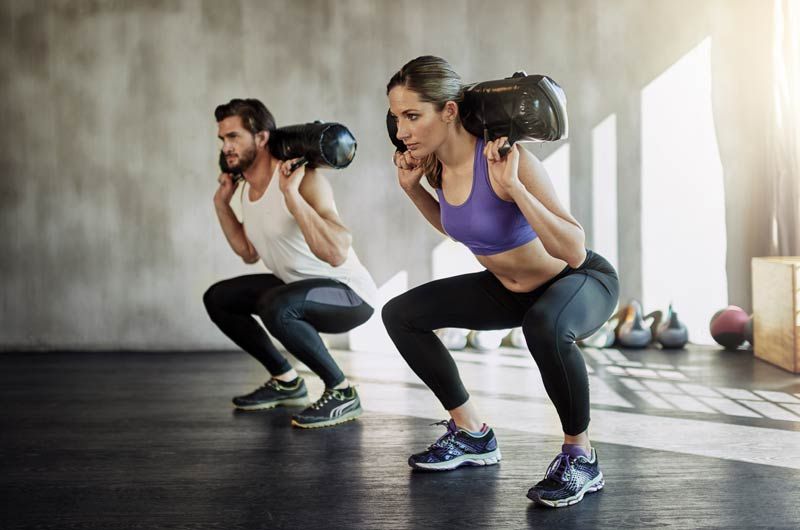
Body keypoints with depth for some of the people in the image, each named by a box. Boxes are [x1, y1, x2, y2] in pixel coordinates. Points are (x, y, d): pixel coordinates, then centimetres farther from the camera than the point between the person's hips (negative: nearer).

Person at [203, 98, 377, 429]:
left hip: (350, 293, -9)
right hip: (298, 286, 9)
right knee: (217, 298, 12)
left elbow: (336, 254, -38)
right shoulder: (248, 188, 3)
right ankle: (286, 382, 20)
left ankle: (342, 393, -16)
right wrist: (222, 202, 10)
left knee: (275, 306, -36)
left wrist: (291, 194, -38)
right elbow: (250, 253, 19)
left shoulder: (303, 179, -24)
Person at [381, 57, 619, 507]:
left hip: (583, 282, -8)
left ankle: (581, 458, -17)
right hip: (511, 288, 8)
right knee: (401, 314, 4)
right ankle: (473, 436, 14)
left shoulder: (505, 160, -31)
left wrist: (512, 187, -41)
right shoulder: (436, 163, -8)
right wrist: (413, 187, -2)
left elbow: (574, 252, -36)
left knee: (545, 325, -42)